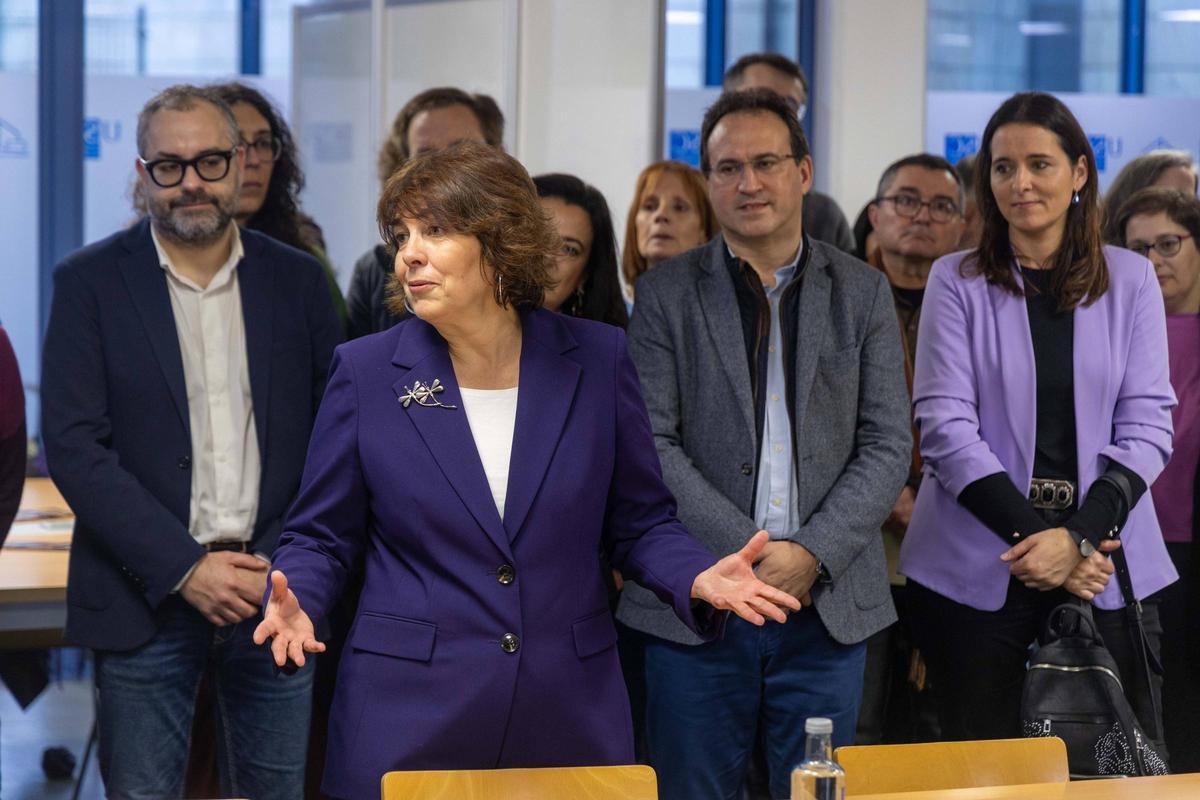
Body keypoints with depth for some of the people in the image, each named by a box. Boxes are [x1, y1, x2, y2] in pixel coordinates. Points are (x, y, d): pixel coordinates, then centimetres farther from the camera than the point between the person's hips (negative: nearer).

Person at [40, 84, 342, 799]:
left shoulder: (298, 279, 8)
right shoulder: (89, 282, 1)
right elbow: (73, 447, -6)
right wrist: (185, 568, -12)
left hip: (275, 594, 2)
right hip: (146, 599, -2)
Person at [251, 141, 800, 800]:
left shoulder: (596, 360, 0)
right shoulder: (366, 371, -2)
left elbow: (639, 523, 7)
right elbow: (320, 537, 5)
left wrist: (700, 578, -12)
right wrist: (294, 604, -16)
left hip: (569, 719, 1)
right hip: (410, 718, -1)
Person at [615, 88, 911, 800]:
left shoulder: (862, 293, 8)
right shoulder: (666, 294, 4)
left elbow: (887, 446, 3)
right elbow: (651, 445, -4)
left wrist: (811, 554, -11)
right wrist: (746, 553, -14)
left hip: (828, 605, 1)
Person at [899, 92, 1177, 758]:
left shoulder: (1130, 280, 7)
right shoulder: (957, 282, 3)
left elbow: (1147, 424, 1)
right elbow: (945, 425, -5)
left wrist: (1079, 535, -13)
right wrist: (1035, 536, -15)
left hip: (1105, 563, 1)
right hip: (979, 569, -1)